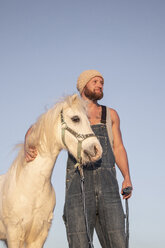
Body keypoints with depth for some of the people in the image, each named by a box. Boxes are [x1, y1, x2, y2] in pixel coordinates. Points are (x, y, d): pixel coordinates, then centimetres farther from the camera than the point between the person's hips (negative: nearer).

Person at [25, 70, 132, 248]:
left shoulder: (110, 115, 20)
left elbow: (118, 148, 18)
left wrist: (127, 177, 3)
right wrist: (29, 150, -9)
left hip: (108, 186, 2)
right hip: (78, 185, -2)